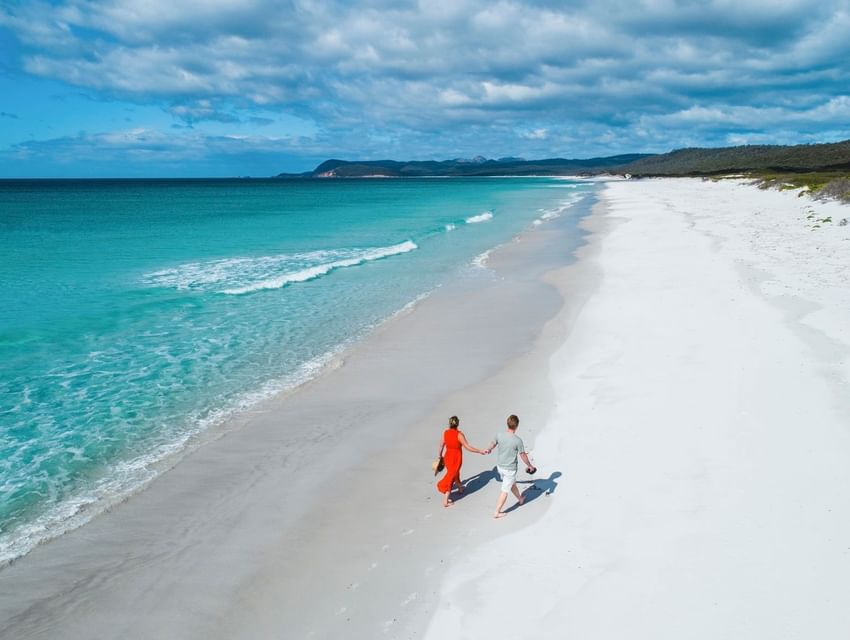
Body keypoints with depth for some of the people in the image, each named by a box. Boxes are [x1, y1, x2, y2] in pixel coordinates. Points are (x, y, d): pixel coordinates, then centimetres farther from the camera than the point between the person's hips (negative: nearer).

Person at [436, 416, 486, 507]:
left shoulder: (445, 432, -7)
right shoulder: (459, 434, -23)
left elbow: (442, 445, 6)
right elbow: (467, 447, -21)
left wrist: (440, 454, 23)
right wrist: (479, 451, -11)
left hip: (448, 456, 5)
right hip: (456, 458, -5)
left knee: (455, 472, 29)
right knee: (451, 477, 3)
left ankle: (460, 488, 54)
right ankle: (445, 501, 4)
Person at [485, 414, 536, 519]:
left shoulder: (499, 435, -12)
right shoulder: (518, 440, -24)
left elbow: (493, 444, 9)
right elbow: (523, 456, -11)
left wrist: (488, 450, 32)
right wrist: (530, 466, 7)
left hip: (500, 466, 6)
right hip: (510, 469, -6)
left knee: (512, 483, 29)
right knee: (505, 490, 9)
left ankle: (520, 499, 52)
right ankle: (497, 512, 17)